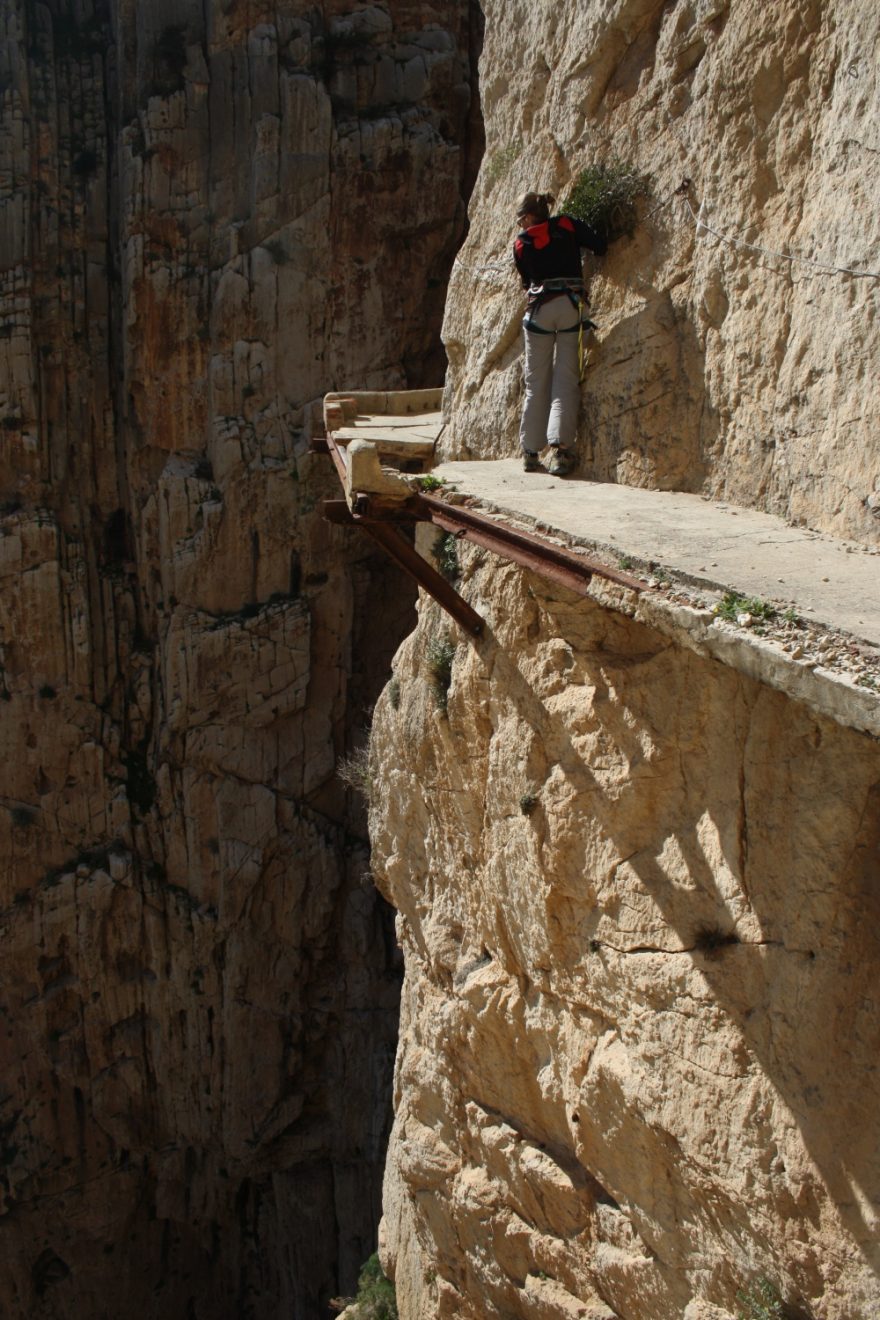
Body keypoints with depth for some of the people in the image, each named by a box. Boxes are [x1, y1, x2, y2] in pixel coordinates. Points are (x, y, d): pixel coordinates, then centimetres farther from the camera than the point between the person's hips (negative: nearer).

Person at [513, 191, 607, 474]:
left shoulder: (521, 244, 9)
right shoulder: (567, 225, 6)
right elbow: (600, 245, 0)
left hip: (539, 309, 1)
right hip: (572, 305, -1)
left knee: (536, 382, 9)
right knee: (566, 380, 0)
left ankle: (530, 451, 11)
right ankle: (561, 447, -15)